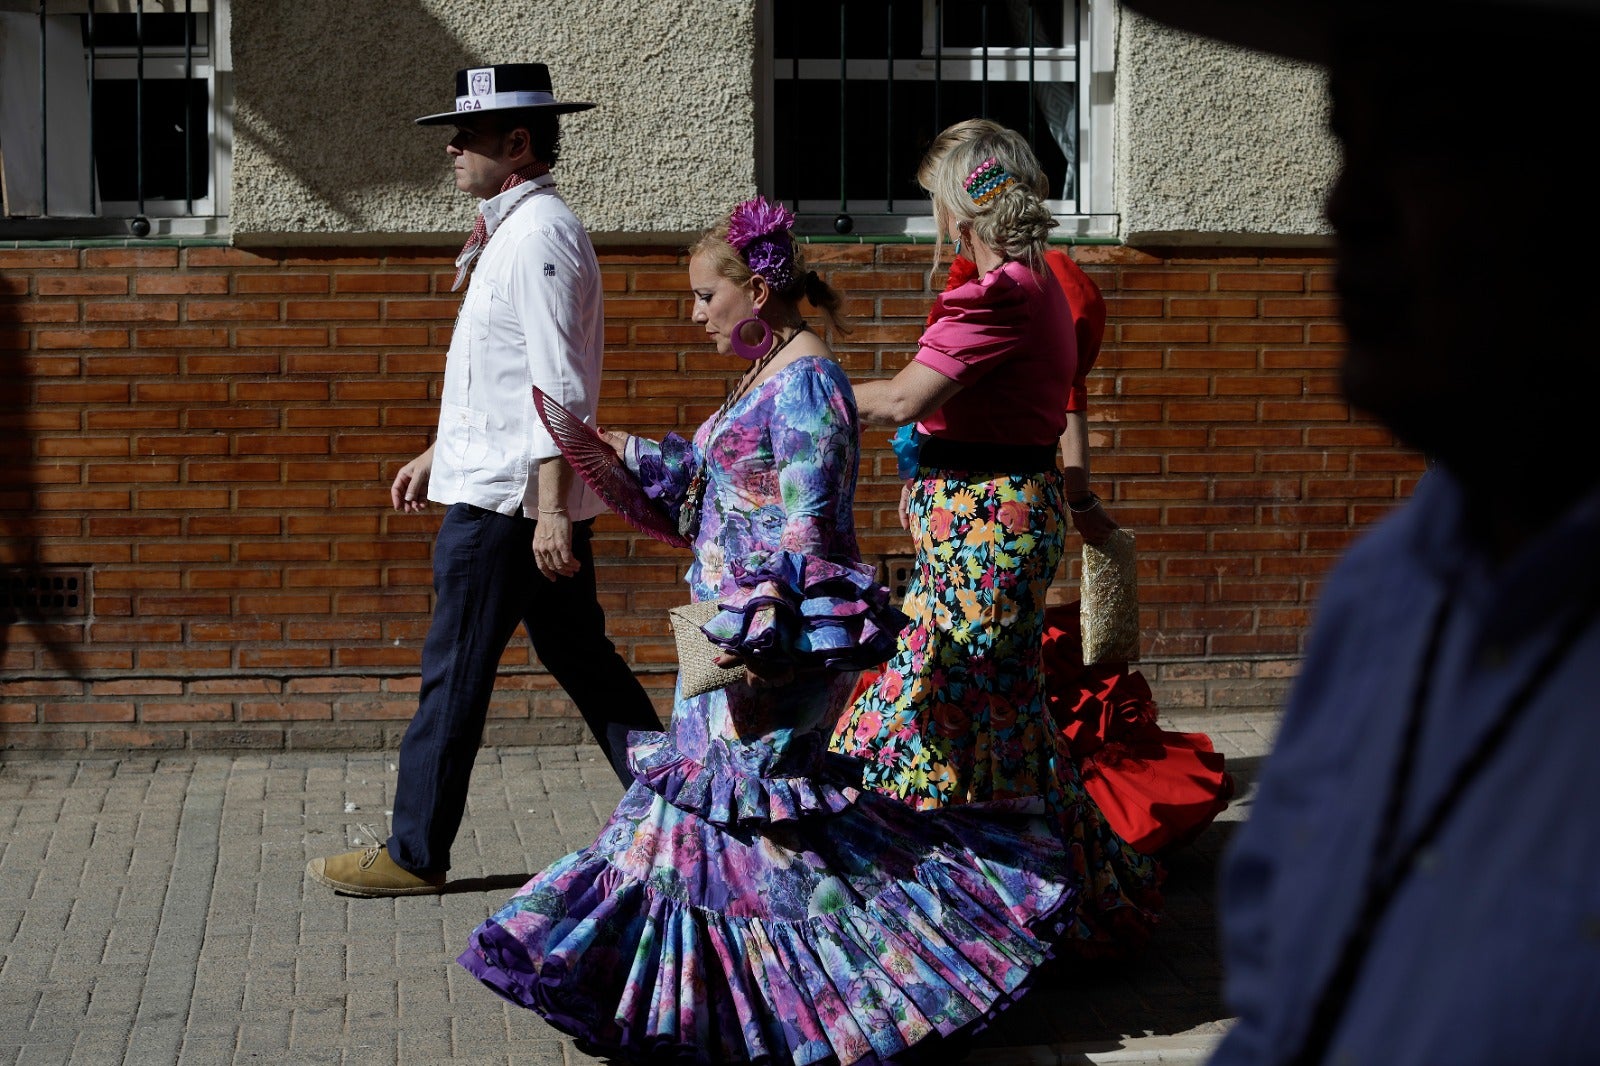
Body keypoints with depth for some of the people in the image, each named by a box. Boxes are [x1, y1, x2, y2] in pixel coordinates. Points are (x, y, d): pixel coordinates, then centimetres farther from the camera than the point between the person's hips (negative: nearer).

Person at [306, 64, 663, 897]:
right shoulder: (516, 229, 16)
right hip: (521, 490, 10)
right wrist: (436, 455, 27)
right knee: (581, 660, 13)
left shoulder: (540, 235, -15)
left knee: (453, 674, -1)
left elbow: (559, 387, -21)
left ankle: (415, 854, 8)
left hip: (506, 498, -10)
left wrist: (550, 507, -24)